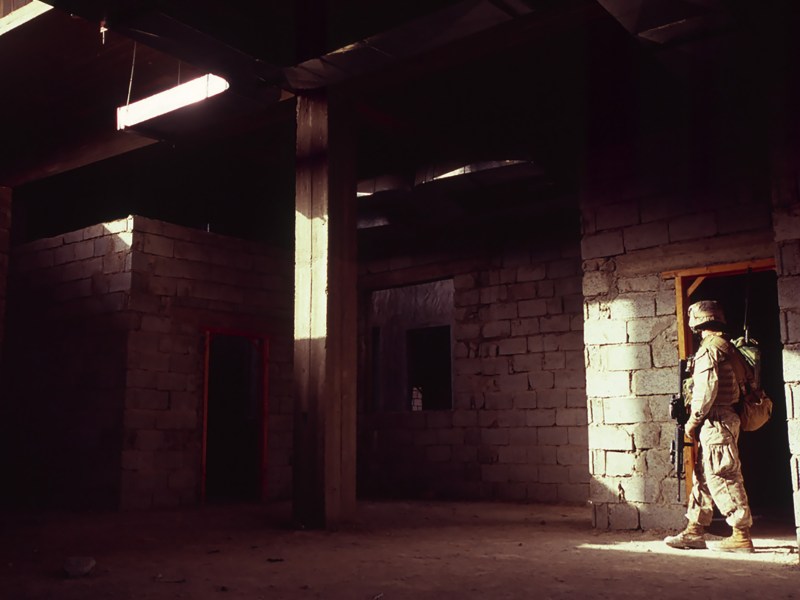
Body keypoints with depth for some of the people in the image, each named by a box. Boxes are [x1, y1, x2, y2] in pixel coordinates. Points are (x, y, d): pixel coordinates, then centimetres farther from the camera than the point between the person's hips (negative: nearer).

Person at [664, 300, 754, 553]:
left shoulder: (709, 349, -13)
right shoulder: (727, 347, 17)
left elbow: (707, 390, -20)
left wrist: (693, 420, -11)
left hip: (715, 421, -10)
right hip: (728, 418, 10)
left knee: (722, 478, -6)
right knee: (703, 475, 13)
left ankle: (742, 535, -2)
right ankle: (695, 531, 18)